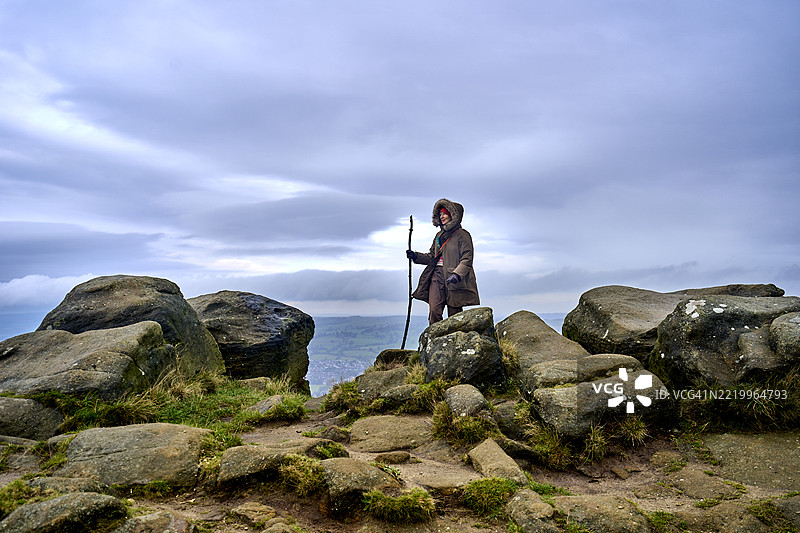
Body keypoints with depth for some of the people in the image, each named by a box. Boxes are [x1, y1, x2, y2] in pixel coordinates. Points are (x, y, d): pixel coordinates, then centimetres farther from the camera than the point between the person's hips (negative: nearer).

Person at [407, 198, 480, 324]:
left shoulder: (462, 235, -1)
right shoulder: (439, 235, 20)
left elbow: (467, 260, -9)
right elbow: (432, 256, 26)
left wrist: (457, 274, -23)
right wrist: (416, 256, 11)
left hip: (453, 280, -5)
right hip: (437, 277, 5)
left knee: (454, 316, -2)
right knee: (434, 311, -8)